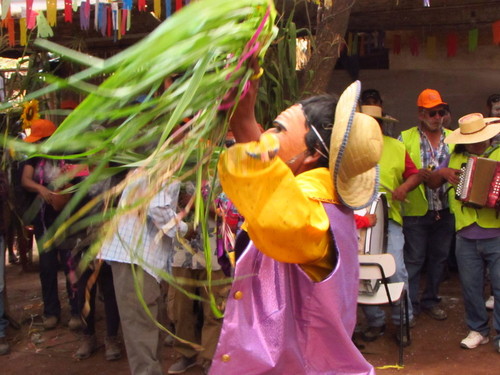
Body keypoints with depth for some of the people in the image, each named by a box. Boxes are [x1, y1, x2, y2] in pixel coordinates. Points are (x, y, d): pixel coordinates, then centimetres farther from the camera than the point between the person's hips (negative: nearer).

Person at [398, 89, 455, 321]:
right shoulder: (406, 138, -1)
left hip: (445, 211, 4)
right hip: (416, 210, -4)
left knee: (439, 258, 13)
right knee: (414, 260, 3)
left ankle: (431, 300, 29)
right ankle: (409, 306, 13)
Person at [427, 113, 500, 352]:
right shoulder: (455, 158, 11)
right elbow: (431, 183, 16)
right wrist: (442, 172, -5)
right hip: (466, 238, 3)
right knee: (470, 286, 10)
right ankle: (478, 330, 26)